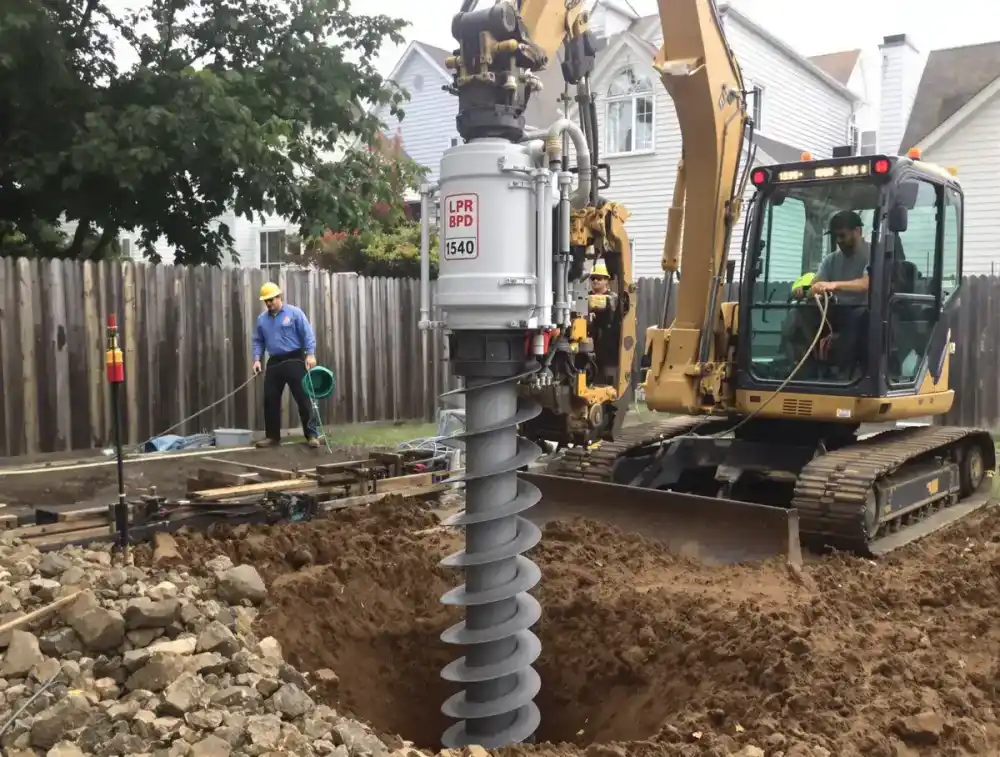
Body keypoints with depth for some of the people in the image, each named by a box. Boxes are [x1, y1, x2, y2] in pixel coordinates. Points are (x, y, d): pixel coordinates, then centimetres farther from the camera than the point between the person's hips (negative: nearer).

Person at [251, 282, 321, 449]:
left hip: (294, 360, -5)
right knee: (270, 400, 5)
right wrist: (257, 359, 0)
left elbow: (308, 335, -7)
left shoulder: (294, 313, -3)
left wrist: (310, 354, -19)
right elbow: (258, 341, 15)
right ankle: (272, 436, 15)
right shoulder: (262, 319, 11)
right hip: (274, 362, 5)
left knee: (303, 398, -6)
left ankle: (312, 435, -5)